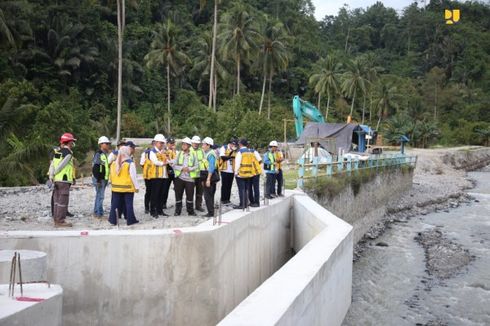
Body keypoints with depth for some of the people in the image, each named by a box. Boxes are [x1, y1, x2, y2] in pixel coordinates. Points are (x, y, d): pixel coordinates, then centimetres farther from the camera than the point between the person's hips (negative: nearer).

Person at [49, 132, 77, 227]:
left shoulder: (58, 152, 13)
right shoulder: (68, 153, -12)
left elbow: (52, 166, 8)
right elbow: (60, 166, -14)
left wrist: (51, 177, 7)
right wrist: (54, 173, 0)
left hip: (56, 180, 9)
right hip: (64, 180, -8)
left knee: (57, 200, 14)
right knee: (63, 201, -5)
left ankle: (56, 219, 19)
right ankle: (60, 221, -4)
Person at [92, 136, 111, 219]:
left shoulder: (105, 154, 17)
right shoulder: (98, 154, -14)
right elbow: (95, 168, -19)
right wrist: (98, 180, -22)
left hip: (103, 179, 10)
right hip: (99, 179, -10)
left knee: (100, 196, 14)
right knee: (100, 196, -7)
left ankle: (96, 213, 22)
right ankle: (99, 214, -3)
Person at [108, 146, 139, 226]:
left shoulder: (114, 163, 4)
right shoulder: (130, 163, -13)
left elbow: (111, 175, 11)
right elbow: (133, 177, -13)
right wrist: (136, 187, -6)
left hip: (116, 187, 4)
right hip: (128, 188, -4)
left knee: (115, 204, 10)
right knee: (129, 204, 4)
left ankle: (113, 219, 12)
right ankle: (130, 220, 8)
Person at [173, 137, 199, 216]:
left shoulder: (193, 155, 5)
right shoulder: (179, 154, 8)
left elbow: (196, 166, 1)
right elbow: (174, 165, 2)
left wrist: (189, 169, -15)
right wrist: (182, 168, -14)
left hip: (189, 178, -1)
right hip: (179, 177, 1)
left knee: (190, 196, 3)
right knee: (178, 195, 4)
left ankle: (190, 211, 17)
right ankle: (177, 211, 14)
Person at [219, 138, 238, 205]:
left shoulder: (234, 150, 13)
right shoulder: (224, 148, -1)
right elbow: (223, 157, -14)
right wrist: (231, 156, -15)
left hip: (231, 171, 5)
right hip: (225, 170, -5)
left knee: (229, 186, 7)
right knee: (224, 186, -2)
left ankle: (227, 199, 13)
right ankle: (223, 200, 4)